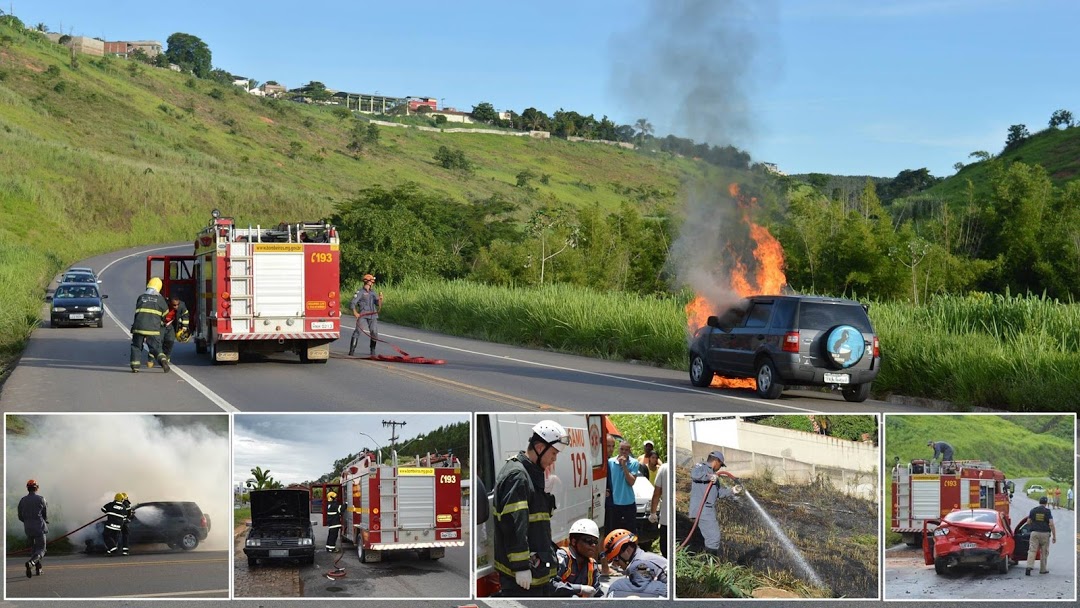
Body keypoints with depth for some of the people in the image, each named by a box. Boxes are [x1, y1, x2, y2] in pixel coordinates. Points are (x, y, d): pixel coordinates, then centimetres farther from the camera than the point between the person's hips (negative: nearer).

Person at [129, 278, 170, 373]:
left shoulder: (141, 298, 12)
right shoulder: (160, 299, 6)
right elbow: (165, 312, 17)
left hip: (139, 327, 1)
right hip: (153, 328, -1)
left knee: (136, 346, 16)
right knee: (156, 348, 5)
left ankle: (135, 366, 6)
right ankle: (163, 360, -20)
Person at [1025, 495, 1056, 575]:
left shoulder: (1033, 511, 4)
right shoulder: (1048, 512, -3)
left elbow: (1028, 521, 10)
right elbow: (1051, 524, -9)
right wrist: (1054, 536, -6)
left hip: (1035, 533, 1)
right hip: (1045, 534, -1)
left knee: (1032, 550, -4)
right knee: (1044, 552, 12)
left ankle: (1029, 567, -23)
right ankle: (1043, 569, 18)